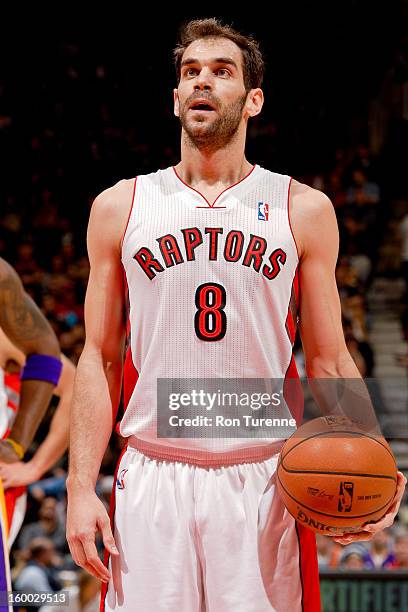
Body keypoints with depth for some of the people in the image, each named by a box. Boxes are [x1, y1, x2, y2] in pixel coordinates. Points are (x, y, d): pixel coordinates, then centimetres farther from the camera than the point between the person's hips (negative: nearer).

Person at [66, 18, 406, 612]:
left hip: (264, 481, 0)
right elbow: (100, 358, 8)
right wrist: (81, 487, -1)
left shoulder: (304, 209, 6)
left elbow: (328, 362, 7)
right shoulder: (120, 207, 7)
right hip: (151, 479, 0)